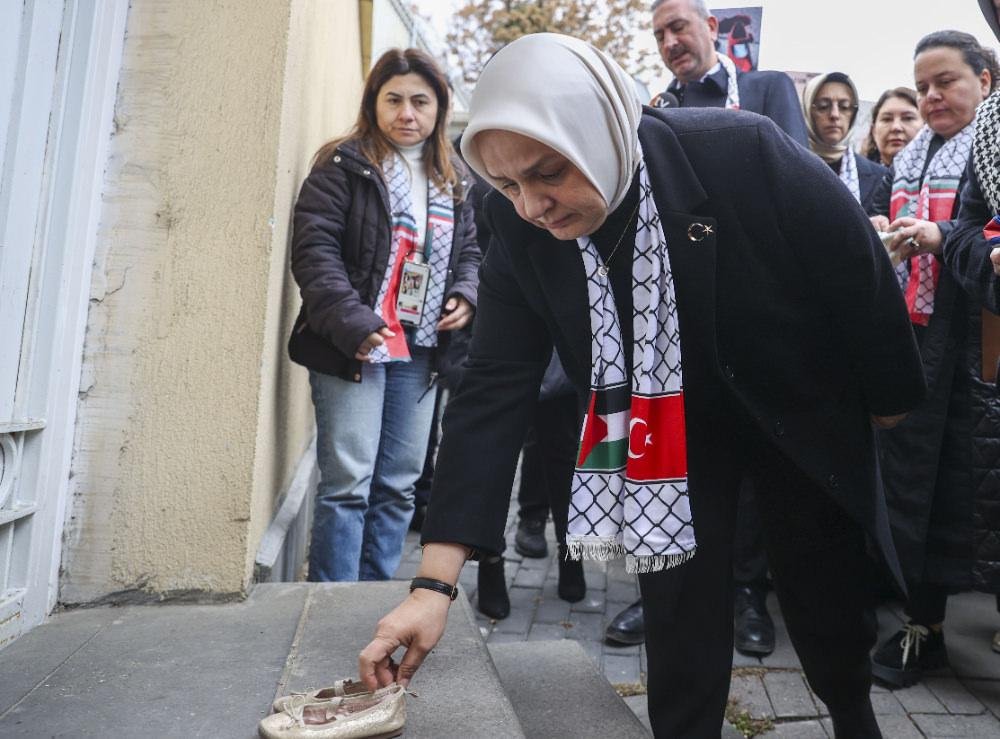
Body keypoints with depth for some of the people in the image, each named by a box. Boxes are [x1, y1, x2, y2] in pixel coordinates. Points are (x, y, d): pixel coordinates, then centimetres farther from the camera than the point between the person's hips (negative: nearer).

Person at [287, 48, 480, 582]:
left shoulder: (453, 181, 16)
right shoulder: (343, 166, -2)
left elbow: (471, 249, 23)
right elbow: (314, 248, -10)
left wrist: (464, 295, 1)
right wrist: (351, 323, -21)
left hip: (420, 353, 6)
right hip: (353, 349, -5)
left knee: (398, 486, 10)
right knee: (348, 484, -4)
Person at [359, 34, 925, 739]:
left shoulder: (744, 153, -30)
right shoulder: (521, 238, -22)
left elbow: (861, 273, -15)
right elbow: (493, 394, -22)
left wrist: (887, 397, 0)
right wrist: (435, 584, -27)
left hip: (804, 414, 0)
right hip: (662, 437, 1)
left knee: (832, 611, 14)